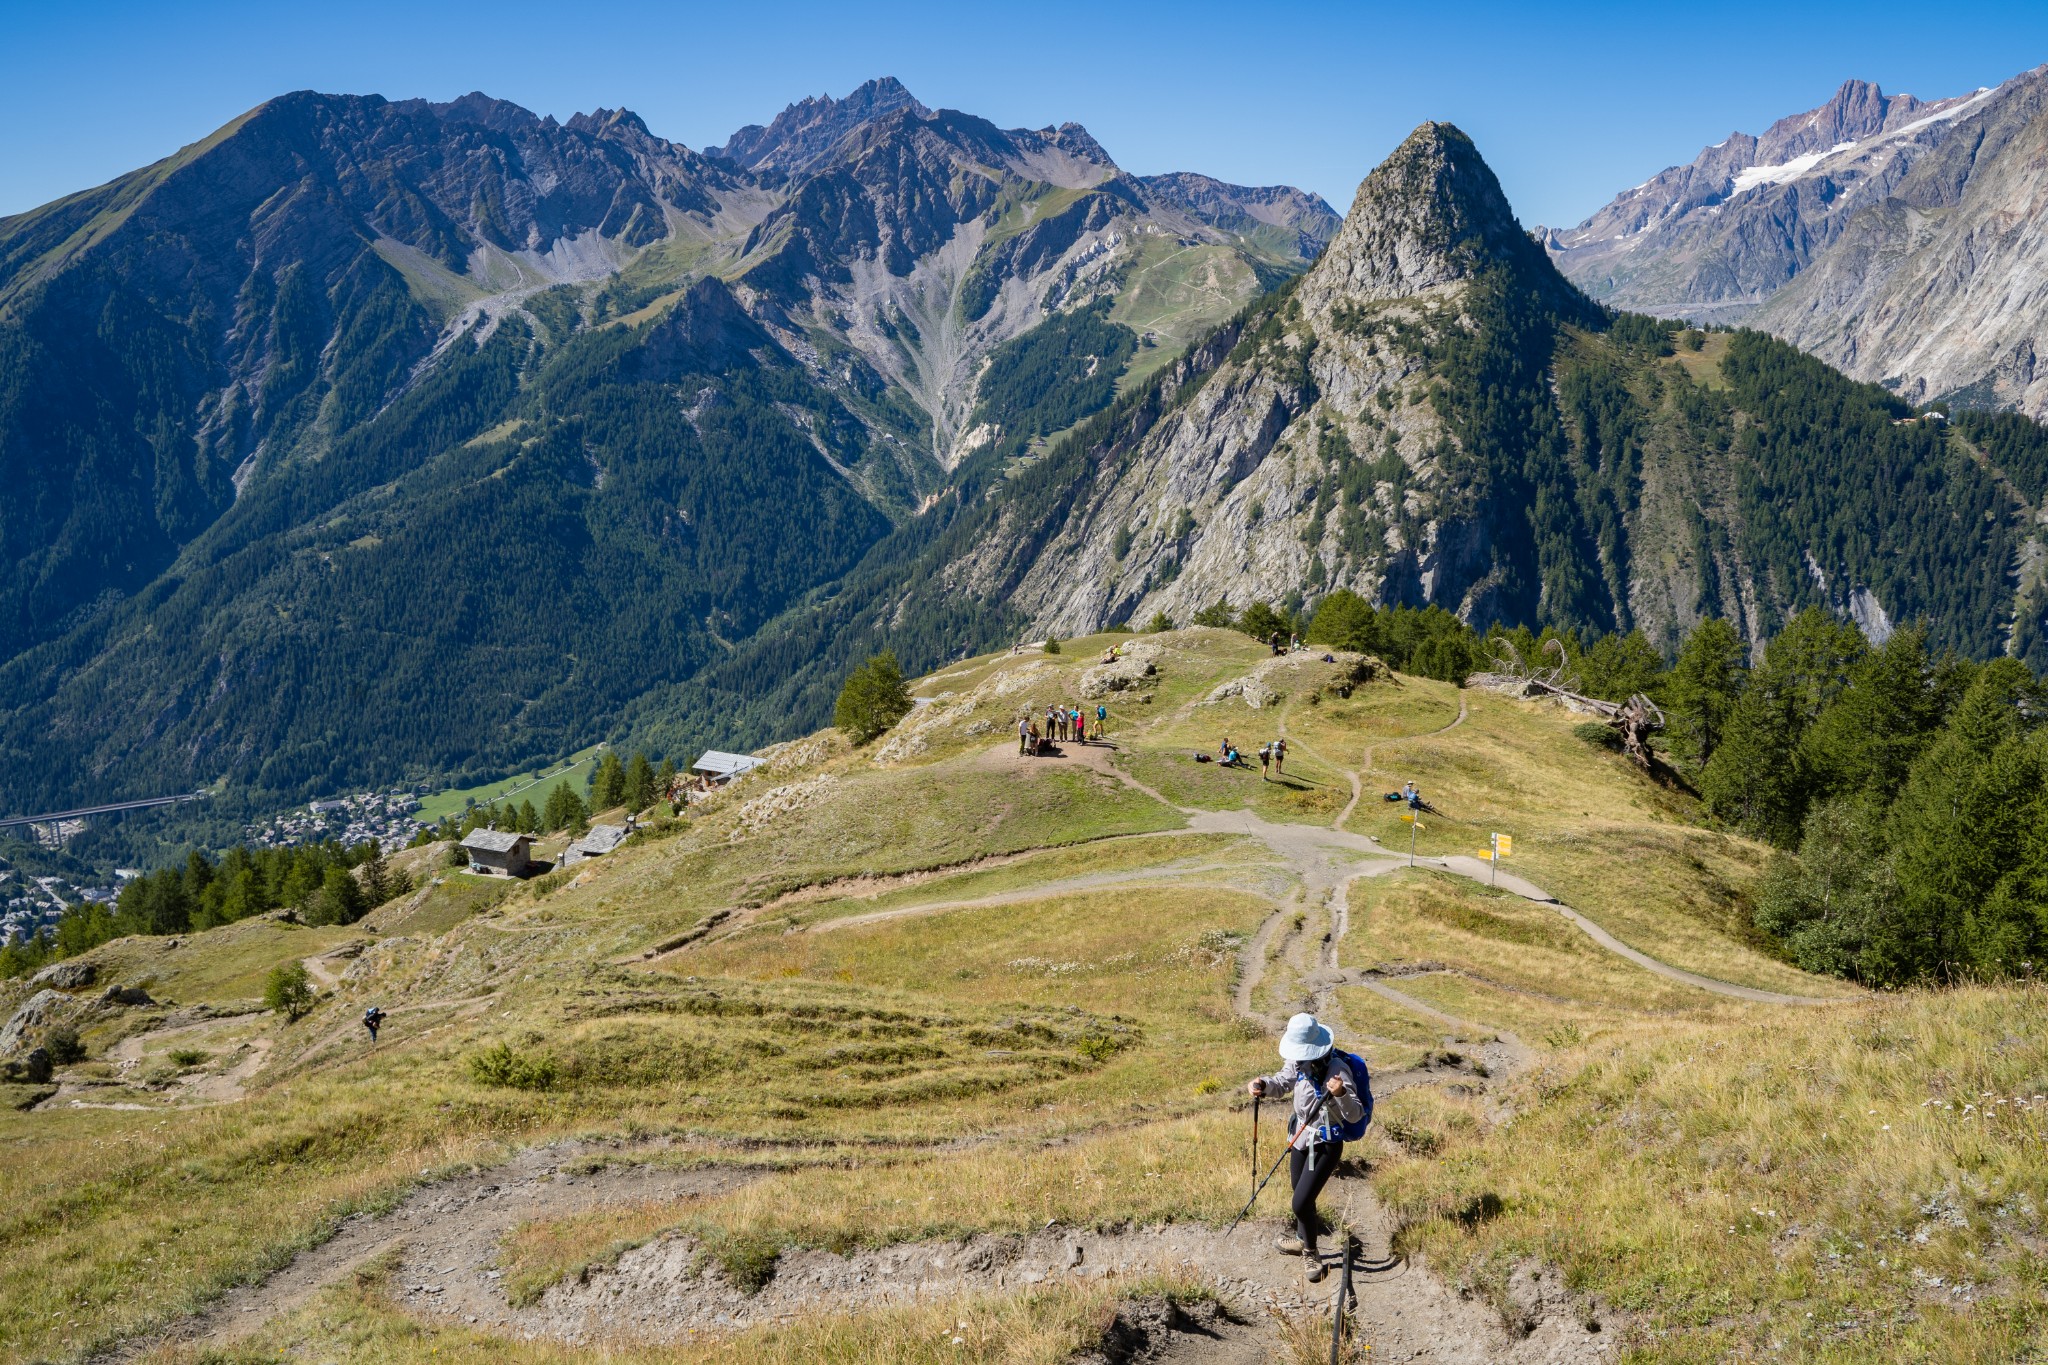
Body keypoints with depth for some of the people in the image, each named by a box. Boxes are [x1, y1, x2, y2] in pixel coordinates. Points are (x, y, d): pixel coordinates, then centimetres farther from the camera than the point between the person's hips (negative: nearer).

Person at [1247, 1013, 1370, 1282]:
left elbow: (1355, 1116, -27)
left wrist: (1342, 1095, -47)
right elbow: (1283, 1080, 10)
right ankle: (1302, 1240, 48)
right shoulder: (1298, 1062, -11)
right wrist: (1263, 1084, -12)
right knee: (1300, 1196, 24)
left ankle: (1311, 1254, 18)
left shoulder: (1338, 1071, -30)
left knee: (1302, 1202, -7)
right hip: (1301, 1137, 7)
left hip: (1326, 1145, -7)